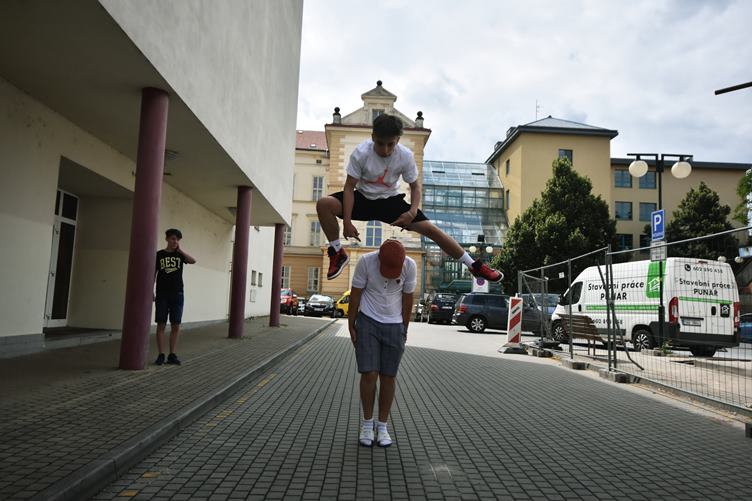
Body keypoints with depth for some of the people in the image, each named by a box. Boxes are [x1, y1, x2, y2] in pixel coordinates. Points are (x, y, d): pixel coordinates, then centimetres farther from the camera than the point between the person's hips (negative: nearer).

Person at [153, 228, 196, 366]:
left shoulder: (180, 254, 9)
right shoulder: (159, 255, 4)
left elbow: (193, 261, -11)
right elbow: (153, 274, 5)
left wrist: (180, 250, -10)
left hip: (177, 294, 2)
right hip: (162, 295, -2)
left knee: (176, 326, 2)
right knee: (161, 325, 0)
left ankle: (172, 355, 10)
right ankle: (161, 355, 6)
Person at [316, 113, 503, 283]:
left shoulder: (405, 156, -16)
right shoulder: (361, 153, -21)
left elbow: (415, 185, -3)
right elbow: (350, 187, -16)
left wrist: (412, 212, -21)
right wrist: (347, 221, -24)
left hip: (391, 201, 0)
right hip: (363, 198, 0)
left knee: (430, 228, -12)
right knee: (323, 204, -27)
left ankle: (474, 266, 2)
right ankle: (337, 253, -6)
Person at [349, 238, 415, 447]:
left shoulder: (410, 266, -14)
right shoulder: (365, 261, -18)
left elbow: (407, 298, -1)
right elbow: (355, 294, -6)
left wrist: (404, 329, 6)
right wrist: (351, 326, -1)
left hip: (394, 326, 1)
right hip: (367, 322, -1)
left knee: (388, 376, 4)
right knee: (369, 374, -5)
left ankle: (382, 426, 17)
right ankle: (367, 423, 13)